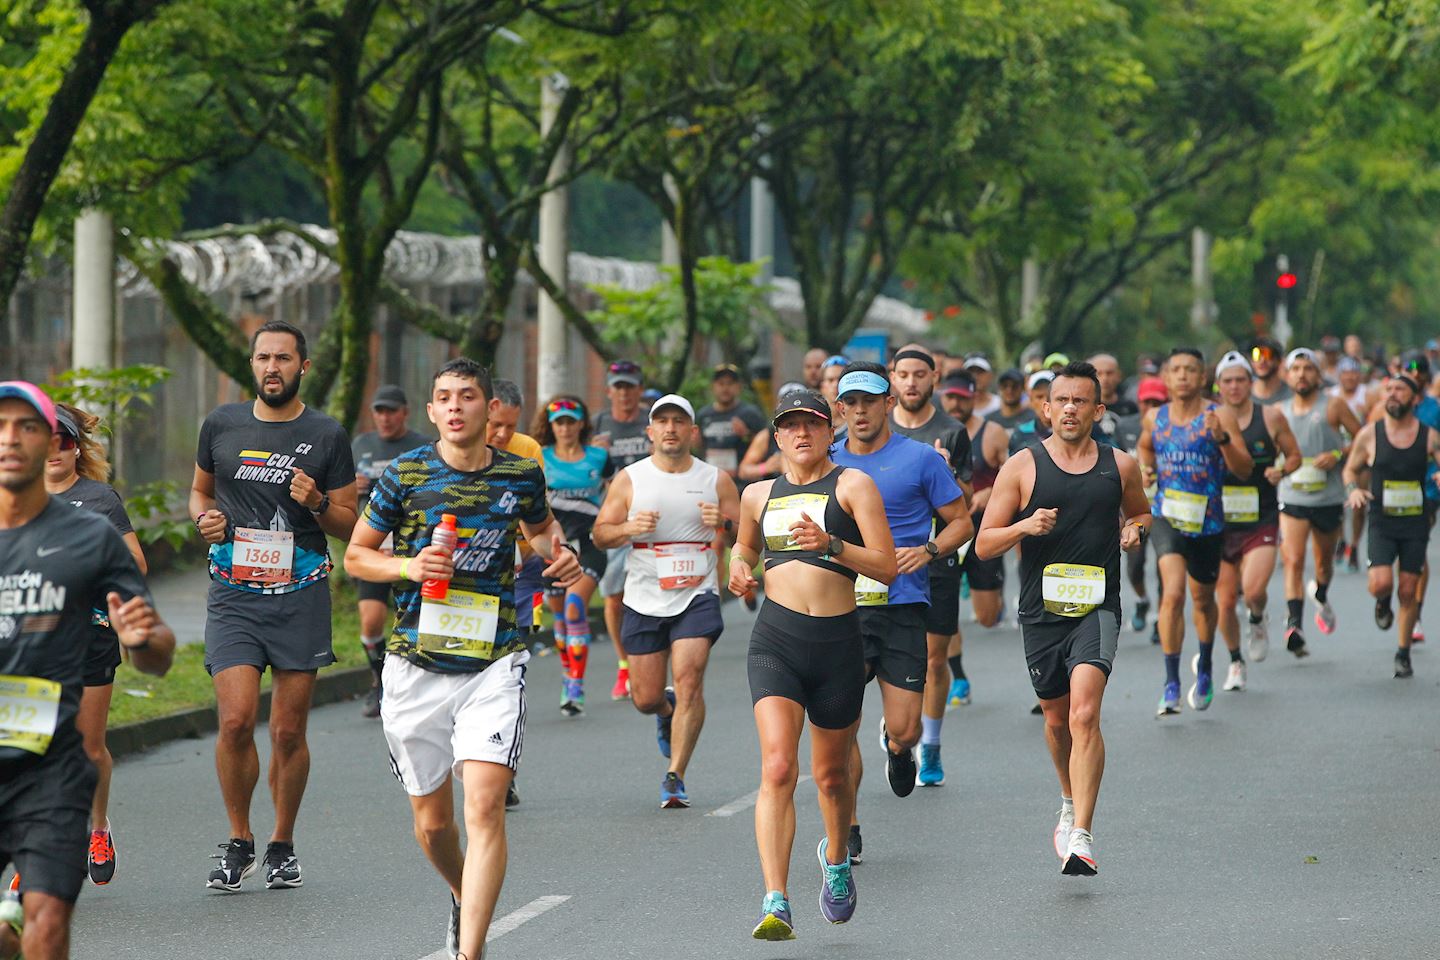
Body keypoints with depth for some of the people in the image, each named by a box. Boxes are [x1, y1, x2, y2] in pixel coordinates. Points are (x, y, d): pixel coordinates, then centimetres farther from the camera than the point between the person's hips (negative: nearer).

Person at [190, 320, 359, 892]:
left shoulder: (326, 436, 2)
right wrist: (204, 517, 1)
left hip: (301, 597, -1)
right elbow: (199, 489, 23)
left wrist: (317, 503, -13)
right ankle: (238, 843, 6)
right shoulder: (221, 425, 8)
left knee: (289, 731, 2)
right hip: (233, 595, 1)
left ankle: (282, 846, 18)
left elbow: (349, 526, 7)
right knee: (235, 721, -12)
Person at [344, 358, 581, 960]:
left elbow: (540, 527, 25)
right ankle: (463, 898, 44)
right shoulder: (404, 475, -2)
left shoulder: (522, 475, 3)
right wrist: (409, 567, -12)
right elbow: (356, 555, 7)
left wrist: (556, 551, 3)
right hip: (416, 666, 1)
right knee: (432, 823, 11)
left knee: (485, 807, -18)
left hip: (494, 664, -1)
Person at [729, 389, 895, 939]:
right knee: (778, 769, -17)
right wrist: (739, 569, 12)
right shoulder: (759, 495, 13)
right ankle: (776, 904, -22)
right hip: (775, 639, 1)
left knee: (831, 774, 14)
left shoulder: (852, 485, 1)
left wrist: (831, 543, -20)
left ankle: (836, 859, 46)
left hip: (837, 642, -1)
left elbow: (886, 567, -6)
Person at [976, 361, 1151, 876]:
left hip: (1097, 606, -1)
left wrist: (1135, 529, 2)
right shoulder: (1022, 466, 1)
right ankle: (1071, 804, 45)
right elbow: (984, 544, 1)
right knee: (1057, 718, 16)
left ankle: (1081, 835, -24)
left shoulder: (1120, 466, 5)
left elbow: (1140, 511, 26)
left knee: (1084, 713, -20)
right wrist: (1024, 526, -18)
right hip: (1041, 609, 2)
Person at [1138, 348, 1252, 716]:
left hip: (1207, 522, 0)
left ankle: (1204, 667, 44)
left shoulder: (1219, 417, -6)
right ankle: (1171, 683, -19)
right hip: (1166, 517, 0)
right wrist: (1146, 469, 5)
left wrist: (1222, 438, -27)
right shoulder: (1155, 418, 4)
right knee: (1172, 594, -21)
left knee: (1203, 600, 18)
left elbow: (1245, 469, -11)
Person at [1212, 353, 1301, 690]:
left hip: (1261, 522, -2)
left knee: (1253, 590, -21)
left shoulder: (1271, 417, -1)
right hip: (1219, 523, 2)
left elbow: (1294, 456, 10)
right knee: (1225, 602, 4)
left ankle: (1258, 620, 15)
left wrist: (1282, 470, -11)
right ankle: (1235, 662, 27)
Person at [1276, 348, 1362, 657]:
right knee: (1293, 560, -18)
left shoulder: (1333, 406, -3)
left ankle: (1321, 597, 52)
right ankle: (1294, 625, -28)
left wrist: (1338, 454, -16)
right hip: (1291, 497, 0)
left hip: (1329, 496, 0)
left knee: (1324, 559, 19)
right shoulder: (1279, 410, 6)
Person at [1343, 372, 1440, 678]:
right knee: (1381, 583, -19)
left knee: (1408, 591, 3)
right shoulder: (1370, 434, -1)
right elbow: (1351, 469, 11)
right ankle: (1382, 602, 19)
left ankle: (1403, 654, 19)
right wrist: (1353, 489, -10)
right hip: (1382, 523, -1)